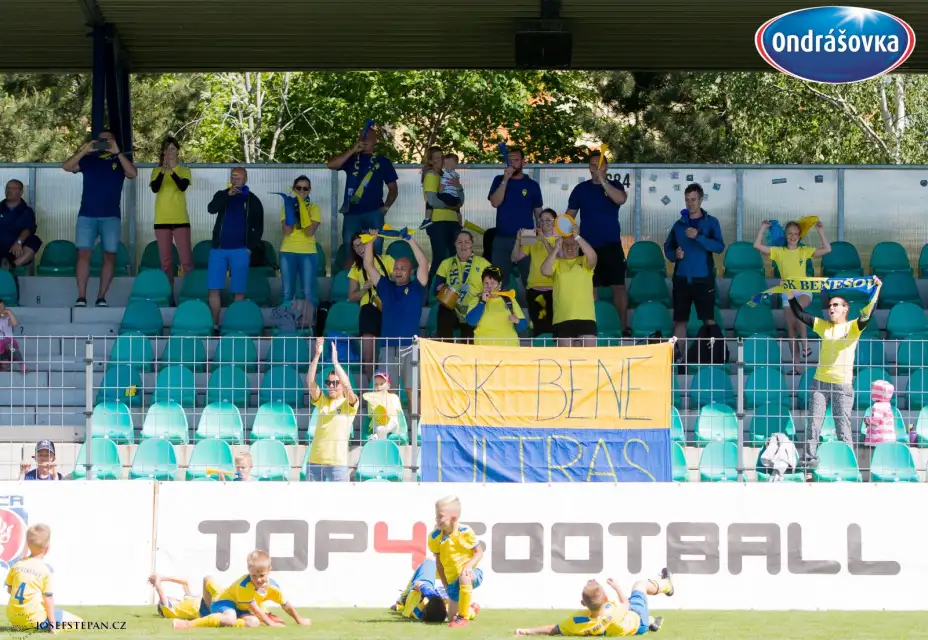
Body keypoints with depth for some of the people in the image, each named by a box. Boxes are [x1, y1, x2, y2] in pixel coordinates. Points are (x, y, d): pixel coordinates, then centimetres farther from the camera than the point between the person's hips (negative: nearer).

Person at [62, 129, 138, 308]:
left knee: (109, 256, -1)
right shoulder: (88, 159, 11)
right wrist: (84, 150, -15)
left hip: (111, 217, 1)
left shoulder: (120, 161, 10)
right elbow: (66, 167, -4)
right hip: (87, 215, -1)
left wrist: (117, 153, -16)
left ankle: (101, 298, 3)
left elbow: (133, 174, -9)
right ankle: (81, 297, -12)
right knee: (83, 254, -10)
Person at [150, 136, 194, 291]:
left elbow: (183, 186, -14)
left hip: (181, 219, -1)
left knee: (186, 259, -7)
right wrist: (163, 171, -27)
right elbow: (155, 188, -11)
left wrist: (172, 172, -30)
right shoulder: (156, 171, 7)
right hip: (162, 220, 1)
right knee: (166, 261, 3)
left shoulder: (184, 170, 5)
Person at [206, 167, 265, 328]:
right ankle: (214, 324, 4)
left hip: (240, 250, -2)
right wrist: (228, 195, -25)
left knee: (239, 291, -3)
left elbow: (259, 227, 7)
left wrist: (250, 247, -5)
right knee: (214, 289, -2)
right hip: (218, 249, 2)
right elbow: (211, 209, -13)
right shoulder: (222, 195, 8)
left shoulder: (253, 200, 5)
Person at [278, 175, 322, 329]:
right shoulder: (287, 207, 7)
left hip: (308, 253, -1)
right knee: (287, 293, 0)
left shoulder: (314, 208, 4)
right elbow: (286, 231, -6)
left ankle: (309, 322, -3)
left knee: (308, 293, -6)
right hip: (288, 253, 1)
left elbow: (310, 232, -10)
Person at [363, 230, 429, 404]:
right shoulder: (386, 287, 16)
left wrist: (410, 240, -10)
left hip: (411, 346, -3)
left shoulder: (416, 288, 8)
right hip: (388, 346, 3)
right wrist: (370, 241, 3)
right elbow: (368, 266, 12)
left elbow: (424, 264, -6)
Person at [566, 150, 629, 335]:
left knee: (618, 285, -4)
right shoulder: (581, 189, 6)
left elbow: (621, 199, -19)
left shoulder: (615, 186, 3)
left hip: (612, 245, -1)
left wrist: (603, 181, -26)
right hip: (588, 246, 1)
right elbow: (570, 215, 8)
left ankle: (624, 326, 1)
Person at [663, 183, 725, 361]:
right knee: (680, 320, 3)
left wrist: (698, 237, -22)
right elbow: (667, 247, 17)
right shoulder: (679, 224, 11)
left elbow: (719, 246, -10)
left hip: (703, 279, -3)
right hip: (682, 278, 3)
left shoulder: (711, 223, 3)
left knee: (709, 319, -5)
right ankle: (679, 357, 7)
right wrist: (674, 254, -5)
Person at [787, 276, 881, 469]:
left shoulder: (852, 327, 1)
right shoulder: (823, 326, 12)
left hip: (843, 384, -4)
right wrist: (790, 295, 7)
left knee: (843, 425, -3)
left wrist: (875, 291, -20)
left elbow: (867, 315, -15)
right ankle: (809, 459, 2)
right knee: (814, 422, 1)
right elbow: (800, 314, 13)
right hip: (820, 381, 4)